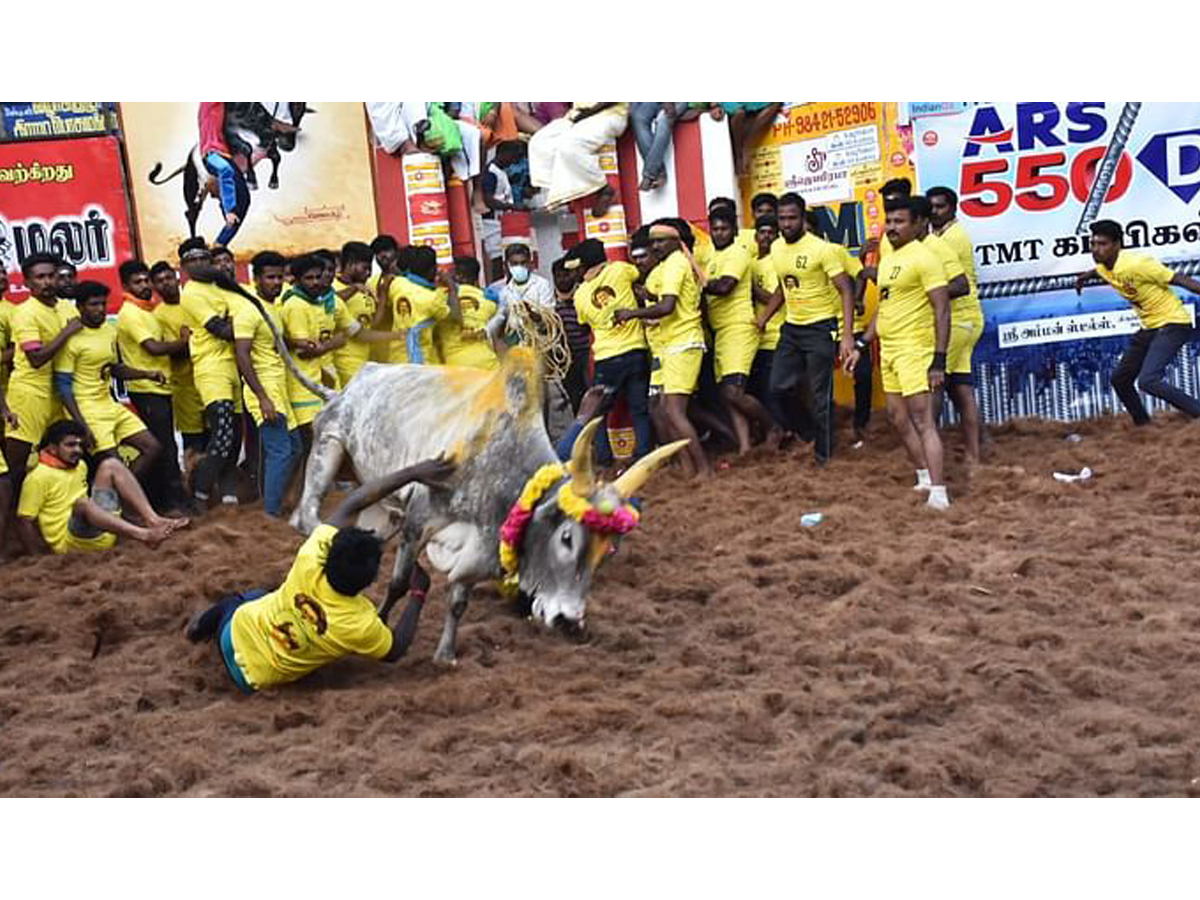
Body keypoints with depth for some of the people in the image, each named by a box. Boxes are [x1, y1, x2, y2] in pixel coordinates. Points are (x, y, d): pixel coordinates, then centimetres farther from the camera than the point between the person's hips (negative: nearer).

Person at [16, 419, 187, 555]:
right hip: (69, 542, -8)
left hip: (104, 536, 8)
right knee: (81, 503, -38)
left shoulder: (79, 467, 15)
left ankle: (153, 520, -16)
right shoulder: (38, 478, -8)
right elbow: (24, 521, -10)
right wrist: (42, 556, -13)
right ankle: (145, 535, -53)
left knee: (111, 465, 2)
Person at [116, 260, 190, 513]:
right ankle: (177, 501, -5)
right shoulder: (130, 314, -12)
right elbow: (154, 347, -20)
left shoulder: (148, 310, 17)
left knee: (159, 447, 12)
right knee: (166, 447, -8)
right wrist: (185, 341, -12)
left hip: (160, 387, 9)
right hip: (146, 389, -9)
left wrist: (180, 344, 4)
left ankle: (156, 501, 18)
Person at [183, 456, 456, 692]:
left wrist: (412, 473, -21)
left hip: (238, 629, 1)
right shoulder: (362, 625, -35)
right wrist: (418, 595, -9)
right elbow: (396, 650, -13)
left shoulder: (312, 561, -30)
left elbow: (350, 504, -21)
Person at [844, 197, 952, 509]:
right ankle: (925, 477, 28)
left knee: (922, 419, -13)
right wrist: (860, 345, 21)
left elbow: (942, 310, -16)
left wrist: (939, 360, -22)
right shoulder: (887, 260, 15)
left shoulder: (923, 257, -12)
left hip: (915, 350, -9)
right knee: (898, 418, 14)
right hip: (888, 349, 9)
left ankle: (938, 493, -14)